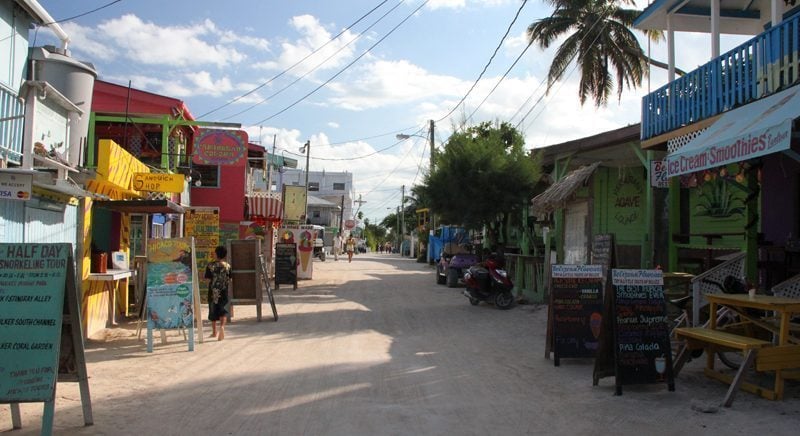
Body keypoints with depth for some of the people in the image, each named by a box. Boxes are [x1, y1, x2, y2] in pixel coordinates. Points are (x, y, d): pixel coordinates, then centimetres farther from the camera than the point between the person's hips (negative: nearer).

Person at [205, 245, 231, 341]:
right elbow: (229, 280, 1)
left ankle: (214, 331, 26)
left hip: (213, 291, 1)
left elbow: (207, 279, -6)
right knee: (223, 310, 3)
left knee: (213, 311, 14)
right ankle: (222, 326, -24)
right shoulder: (228, 266, -4)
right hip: (224, 292, 0)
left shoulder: (210, 266, -6)